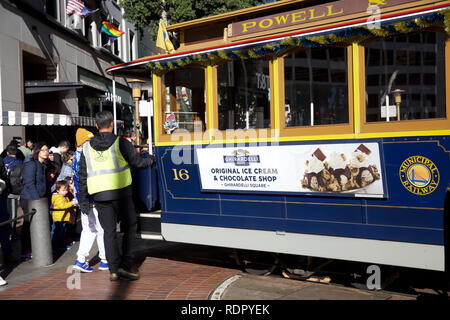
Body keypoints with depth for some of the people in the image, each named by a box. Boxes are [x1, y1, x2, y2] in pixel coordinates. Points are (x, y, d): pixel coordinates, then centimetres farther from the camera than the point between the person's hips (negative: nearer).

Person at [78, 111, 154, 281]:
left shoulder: (87, 147, 9)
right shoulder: (120, 143, -4)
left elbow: (82, 176, 9)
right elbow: (137, 161, 4)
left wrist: (83, 200, 13)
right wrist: (150, 160, 25)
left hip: (100, 195, 4)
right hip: (120, 193, -4)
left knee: (109, 231, 9)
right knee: (130, 227, 9)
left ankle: (114, 270, 10)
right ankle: (125, 265, 1)